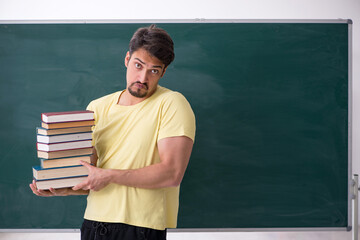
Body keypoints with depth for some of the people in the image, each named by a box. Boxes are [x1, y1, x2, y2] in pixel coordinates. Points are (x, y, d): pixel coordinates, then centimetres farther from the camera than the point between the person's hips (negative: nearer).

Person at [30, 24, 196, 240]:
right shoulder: (97, 108, 9)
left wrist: (109, 176, -17)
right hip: (93, 222, 5)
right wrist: (62, 189, -7)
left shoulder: (171, 104, -8)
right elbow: (86, 172, 12)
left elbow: (172, 174, -17)